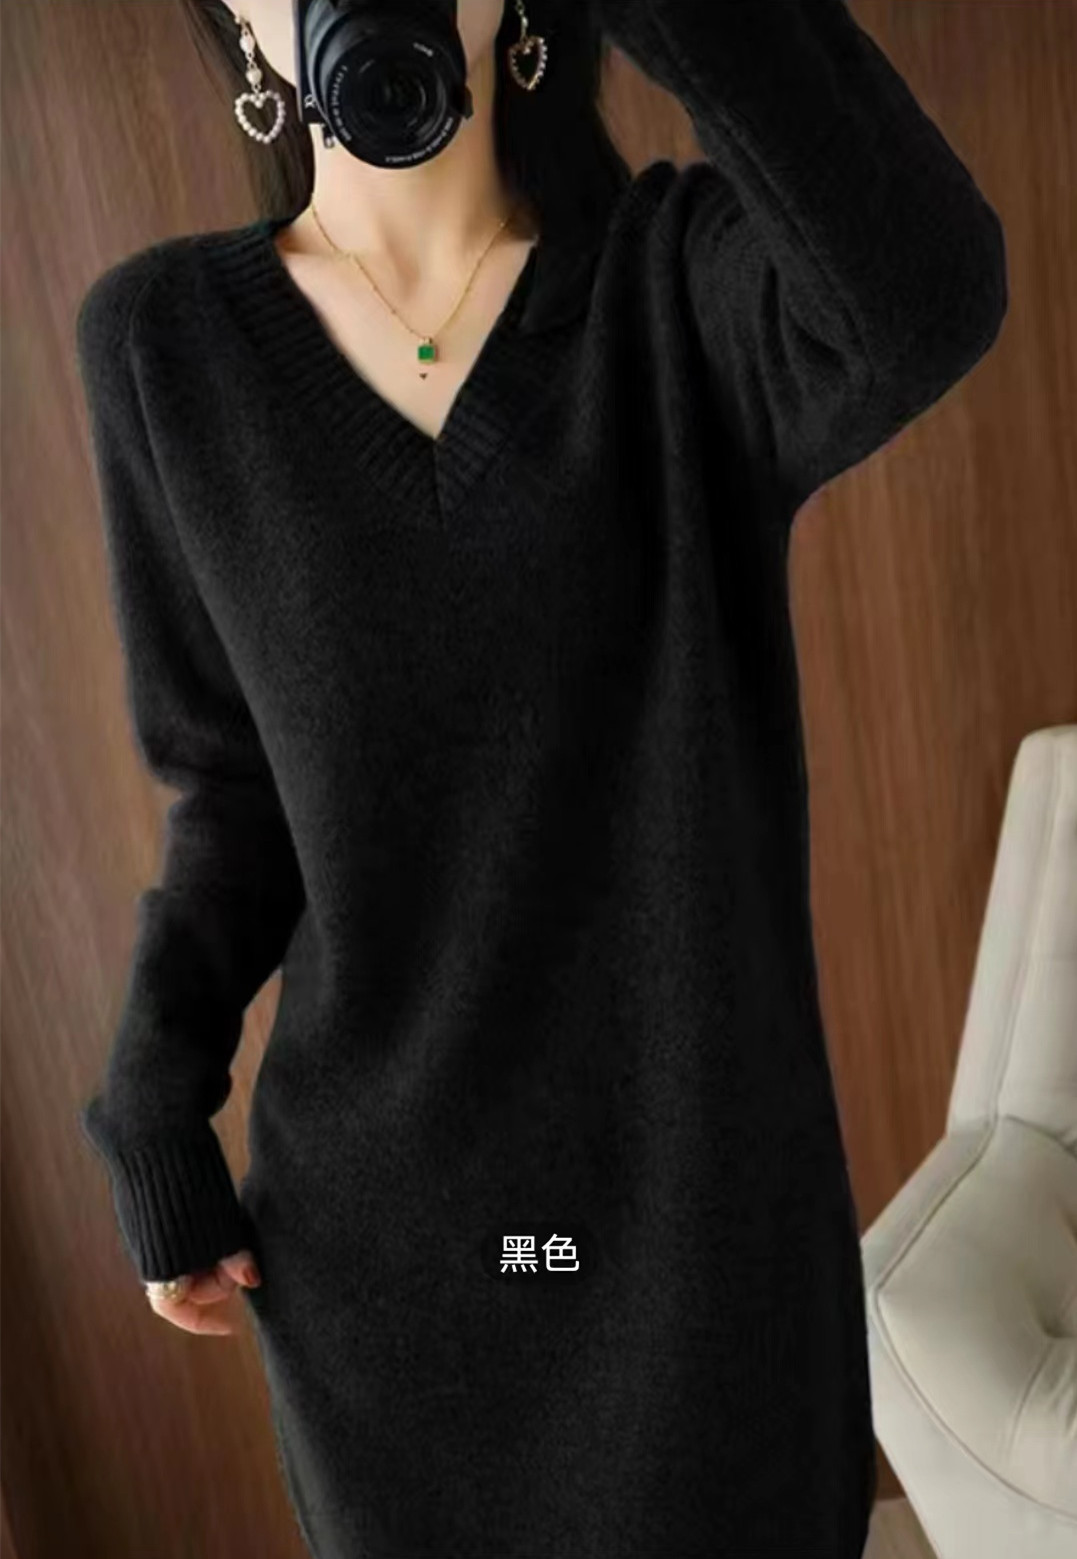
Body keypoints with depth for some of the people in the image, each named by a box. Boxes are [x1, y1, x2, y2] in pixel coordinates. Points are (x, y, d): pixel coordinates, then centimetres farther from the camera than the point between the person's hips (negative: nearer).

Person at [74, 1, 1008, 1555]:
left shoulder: (695, 275, -6)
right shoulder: (169, 339, -2)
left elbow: (930, 300, -30)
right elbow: (235, 781, 2)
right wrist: (151, 1119, -5)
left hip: (702, 1164, 0)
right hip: (372, 1206, 2)